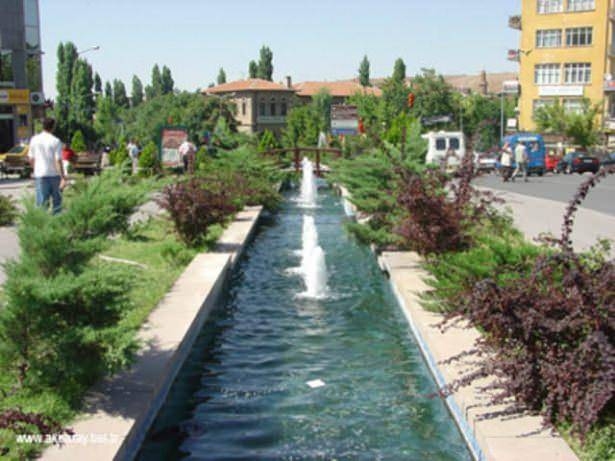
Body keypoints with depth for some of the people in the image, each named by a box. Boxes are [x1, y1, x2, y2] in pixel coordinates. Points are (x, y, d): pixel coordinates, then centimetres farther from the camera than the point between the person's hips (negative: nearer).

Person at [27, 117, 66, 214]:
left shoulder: (34, 140, 1)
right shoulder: (56, 141, -9)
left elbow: (31, 158, 8)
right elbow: (58, 161, -13)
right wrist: (63, 178, -12)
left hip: (40, 175, 2)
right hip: (54, 175, -2)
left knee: (42, 202, 3)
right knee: (56, 201, 12)